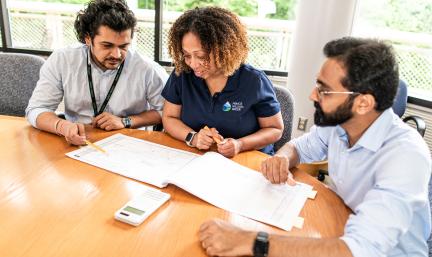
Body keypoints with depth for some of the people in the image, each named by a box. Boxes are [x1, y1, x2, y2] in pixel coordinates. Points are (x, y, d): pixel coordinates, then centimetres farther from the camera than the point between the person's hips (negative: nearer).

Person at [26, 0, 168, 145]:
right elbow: (36, 110, -4)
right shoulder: (61, 61, -6)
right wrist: (63, 126, -26)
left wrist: (125, 121, -14)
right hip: (77, 146, 3)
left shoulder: (149, 70, -12)